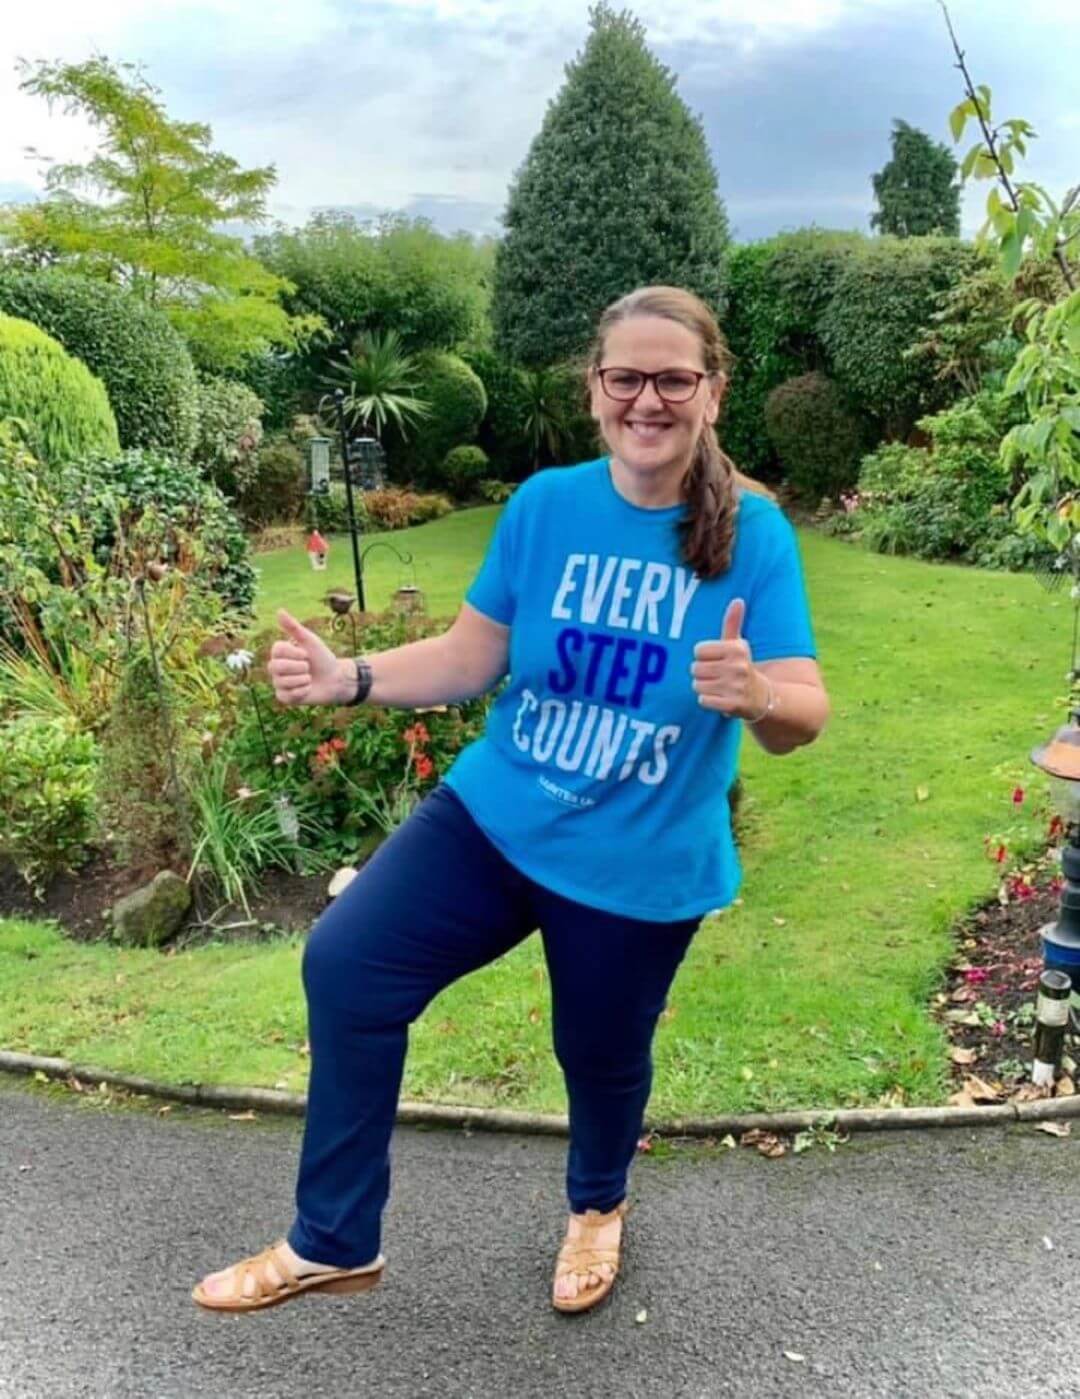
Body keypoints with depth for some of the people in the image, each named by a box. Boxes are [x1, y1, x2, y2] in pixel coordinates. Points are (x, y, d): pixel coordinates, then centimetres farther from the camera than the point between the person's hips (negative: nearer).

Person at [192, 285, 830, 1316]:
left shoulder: (753, 534, -14)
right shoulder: (544, 505, -5)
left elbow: (804, 718, -18)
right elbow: (471, 656, 1)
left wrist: (754, 693, -42)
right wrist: (347, 679, -14)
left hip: (640, 864, -2)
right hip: (495, 815, 3)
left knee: (602, 1054, 17)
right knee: (345, 962, -9)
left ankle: (596, 1208, 55)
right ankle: (333, 1243, 13)